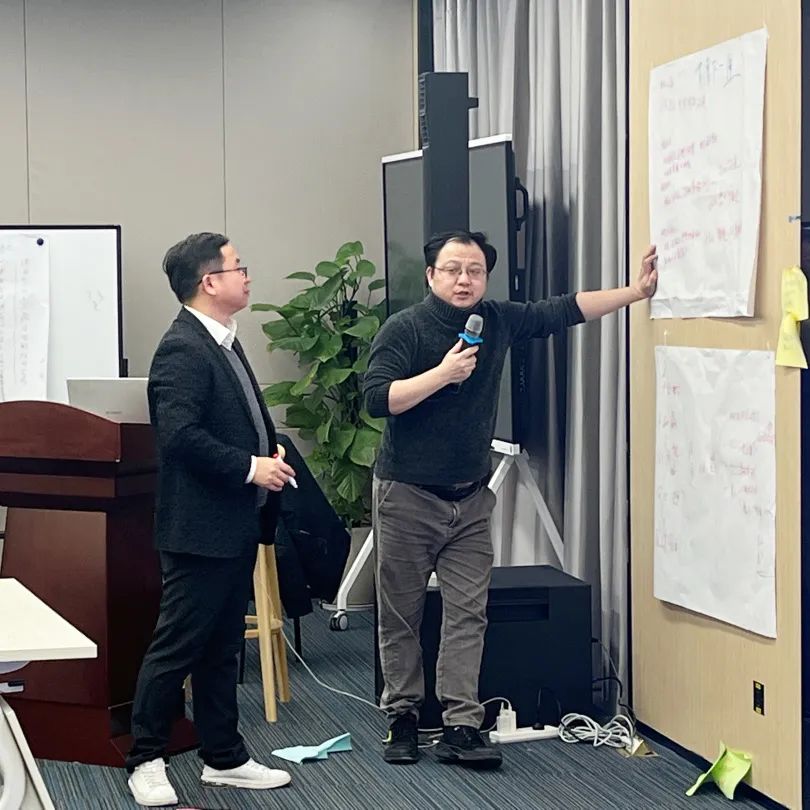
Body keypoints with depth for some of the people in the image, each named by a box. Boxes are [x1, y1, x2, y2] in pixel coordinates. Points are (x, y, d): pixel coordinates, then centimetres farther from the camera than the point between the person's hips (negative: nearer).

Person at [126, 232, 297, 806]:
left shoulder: (224, 342, 15)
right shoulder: (182, 350, -17)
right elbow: (181, 435, -26)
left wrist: (271, 462, 6)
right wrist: (249, 468, -22)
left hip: (236, 525, 10)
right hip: (200, 527, -10)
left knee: (223, 648, 16)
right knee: (177, 646, -1)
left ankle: (225, 758, 24)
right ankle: (146, 761, 10)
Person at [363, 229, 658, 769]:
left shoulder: (498, 321, 5)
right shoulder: (404, 329, -10)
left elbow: (564, 310, 9)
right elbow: (377, 399, -19)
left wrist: (637, 292, 4)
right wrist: (443, 373, -23)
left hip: (471, 498, 4)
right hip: (408, 496, -4)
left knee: (468, 613, -2)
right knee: (401, 615, 4)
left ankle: (461, 728, -2)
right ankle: (403, 718, 16)